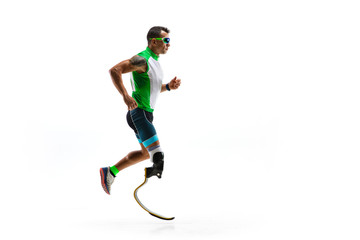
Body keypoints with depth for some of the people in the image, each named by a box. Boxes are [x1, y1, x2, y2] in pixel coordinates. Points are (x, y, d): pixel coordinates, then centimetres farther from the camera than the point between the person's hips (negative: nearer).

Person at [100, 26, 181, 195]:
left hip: (146, 113, 10)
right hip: (139, 113, -10)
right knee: (158, 156, -19)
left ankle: (110, 172, 25)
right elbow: (114, 70, -23)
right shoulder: (142, 59, -16)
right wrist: (125, 96, -32)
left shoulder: (154, 61, 15)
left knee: (146, 153, 19)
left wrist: (168, 86, 7)